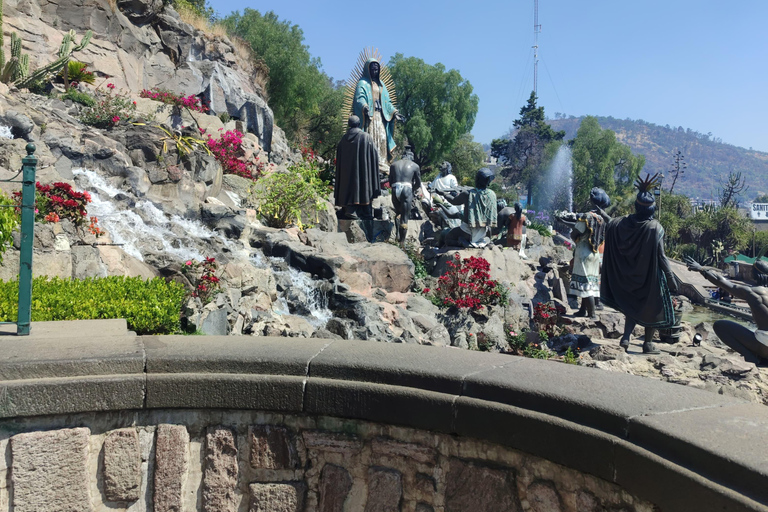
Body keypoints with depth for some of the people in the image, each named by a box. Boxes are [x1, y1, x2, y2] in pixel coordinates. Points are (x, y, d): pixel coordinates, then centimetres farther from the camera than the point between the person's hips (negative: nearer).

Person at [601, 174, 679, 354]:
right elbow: (661, 256, -19)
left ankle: (626, 337, 8)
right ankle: (648, 343, 18)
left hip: (629, 275, 4)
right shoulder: (654, 228, -21)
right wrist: (671, 277, -9)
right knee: (652, 307, 13)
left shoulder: (624, 223, -11)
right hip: (650, 276, -4)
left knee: (633, 305, 20)